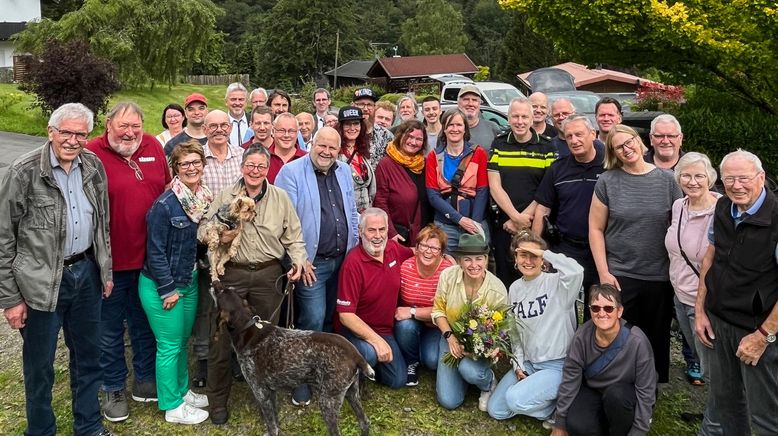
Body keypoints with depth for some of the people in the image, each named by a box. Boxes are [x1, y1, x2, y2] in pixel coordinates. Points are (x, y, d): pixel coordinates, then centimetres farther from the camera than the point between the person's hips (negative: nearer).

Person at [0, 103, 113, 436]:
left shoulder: (94, 167, 1)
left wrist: (106, 270, 14)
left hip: (86, 273, 5)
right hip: (41, 283, -5)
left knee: (88, 357, 18)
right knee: (39, 364, 10)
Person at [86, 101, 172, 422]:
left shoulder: (153, 147, 2)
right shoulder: (92, 154, -13)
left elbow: (168, 190, 14)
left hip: (149, 258, 4)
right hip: (110, 260, -4)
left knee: (145, 323, 19)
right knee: (110, 329, 13)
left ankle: (145, 380, 37)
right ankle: (113, 389, 30)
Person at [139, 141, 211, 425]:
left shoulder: (205, 199, 0)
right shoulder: (165, 204, -21)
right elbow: (155, 251, -18)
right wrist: (168, 289, -16)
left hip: (189, 282, 7)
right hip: (161, 285, -7)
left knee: (183, 341, 20)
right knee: (170, 346, 5)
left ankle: (182, 391, 38)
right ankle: (173, 407, 19)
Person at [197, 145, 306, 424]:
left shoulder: (280, 197, 4)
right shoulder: (225, 196, 2)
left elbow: (293, 235, 6)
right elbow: (203, 229, 2)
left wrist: (298, 260, -7)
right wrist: (218, 237, -19)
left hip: (268, 275, 1)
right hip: (231, 274, -1)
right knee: (222, 336, 2)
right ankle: (218, 400, 19)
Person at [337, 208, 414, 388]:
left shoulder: (393, 248, -7)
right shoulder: (353, 263, -25)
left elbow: (415, 253, 19)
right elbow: (345, 315, -25)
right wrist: (377, 340, -31)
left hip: (386, 329, 6)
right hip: (357, 329, -6)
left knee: (398, 380, 6)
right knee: (370, 354, -36)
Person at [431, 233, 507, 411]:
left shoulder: (498, 290, -23)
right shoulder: (448, 276, -19)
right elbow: (438, 310, -5)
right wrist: (450, 337, -19)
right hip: (452, 338, 2)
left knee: (469, 370, -36)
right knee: (448, 401, -6)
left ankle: (489, 382, 2)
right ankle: (464, 371, 26)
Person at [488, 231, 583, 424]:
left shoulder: (556, 283, -15)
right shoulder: (514, 289, 4)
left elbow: (576, 271, -40)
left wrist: (543, 253, -29)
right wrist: (518, 365, 3)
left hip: (558, 365, -7)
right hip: (528, 363, 7)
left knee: (515, 399, -27)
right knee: (496, 410, 3)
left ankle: (557, 407, 1)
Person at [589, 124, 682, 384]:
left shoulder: (666, 180, 1)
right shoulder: (607, 182, -2)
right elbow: (596, 229, -1)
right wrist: (603, 272, -7)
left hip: (660, 276, 2)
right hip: (619, 276, -1)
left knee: (656, 339, 13)